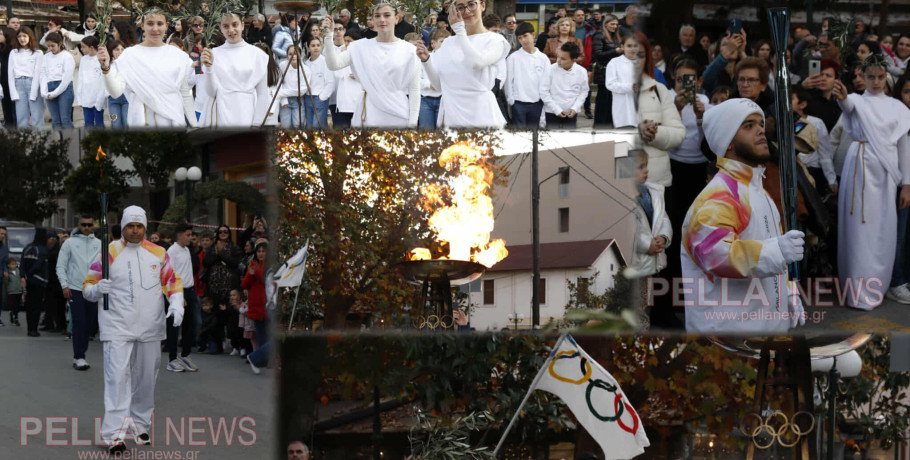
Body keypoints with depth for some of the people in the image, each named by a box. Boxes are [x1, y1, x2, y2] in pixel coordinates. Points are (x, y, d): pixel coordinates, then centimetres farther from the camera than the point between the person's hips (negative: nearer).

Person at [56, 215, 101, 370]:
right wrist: (65, 285, -7)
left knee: (89, 324, 6)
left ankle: (79, 355, 17)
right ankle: (79, 357, -6)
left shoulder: (99, 244, 9)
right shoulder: (70, 243, 3)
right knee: (79, 323, -9)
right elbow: (60, 266, 2)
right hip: (75, 289, -3)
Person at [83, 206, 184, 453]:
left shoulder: (158, 253, 7)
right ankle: (115, 434, -17)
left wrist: (176, 303, -4)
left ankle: (141, 427, 28)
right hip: (117, 328, -4)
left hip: (150, 328, 4)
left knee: (146, 379, 13)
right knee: (118, 378, -13)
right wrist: (98, 289, -22)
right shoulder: (109, 253, -2)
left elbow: (173, 281, 13)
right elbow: (88, 287, 1)